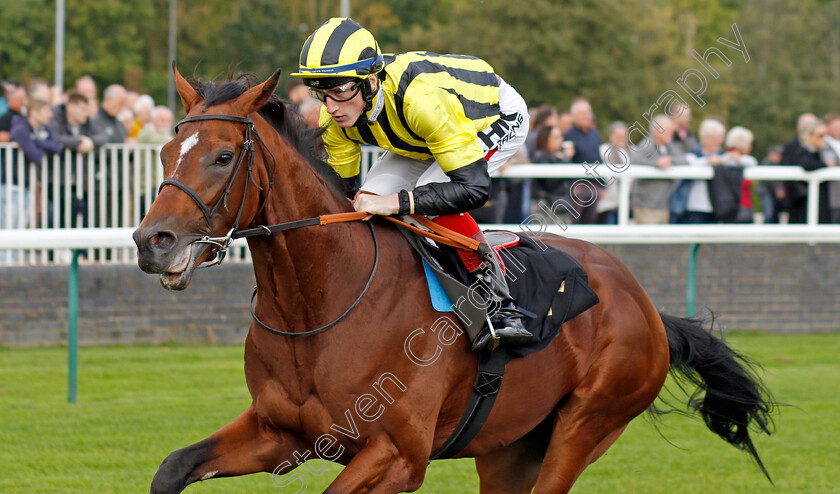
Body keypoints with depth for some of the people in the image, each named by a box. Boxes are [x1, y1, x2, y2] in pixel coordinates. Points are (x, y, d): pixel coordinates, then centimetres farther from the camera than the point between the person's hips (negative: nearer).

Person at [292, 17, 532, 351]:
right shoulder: (336, 117, -22)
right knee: (370, 199, -13)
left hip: (498, 117, -7)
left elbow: (473, 188, -43)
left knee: (435, 197, -31)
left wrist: (395, 202, -49)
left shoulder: (423, 98, -44)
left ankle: (502, 307, -21)